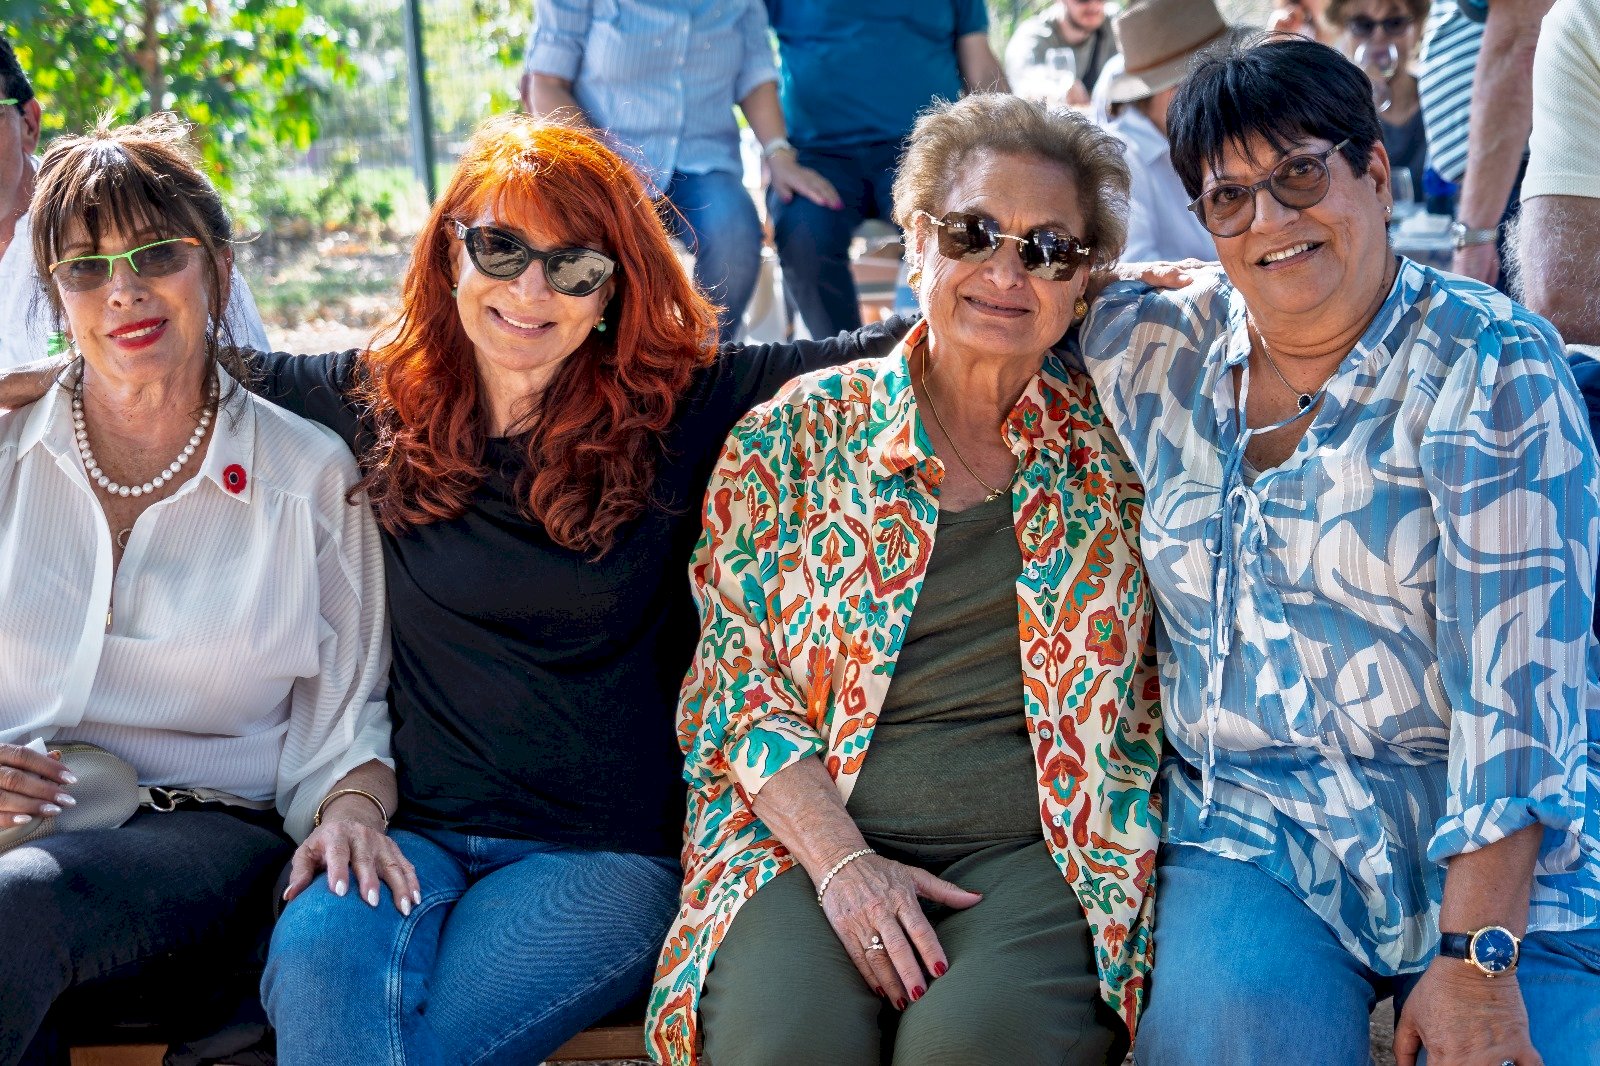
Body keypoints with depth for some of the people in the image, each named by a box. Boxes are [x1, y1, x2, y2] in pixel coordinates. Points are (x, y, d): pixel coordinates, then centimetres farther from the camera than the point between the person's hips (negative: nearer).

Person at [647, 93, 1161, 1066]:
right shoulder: (793, 437, 7)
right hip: (814, 833, 0)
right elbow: (736, 686, 2)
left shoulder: (1113, 437, 8)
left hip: (1044, 849, 0)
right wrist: (842, 862, -10)